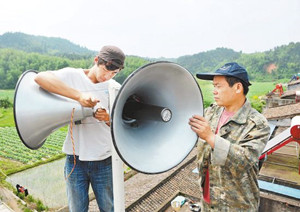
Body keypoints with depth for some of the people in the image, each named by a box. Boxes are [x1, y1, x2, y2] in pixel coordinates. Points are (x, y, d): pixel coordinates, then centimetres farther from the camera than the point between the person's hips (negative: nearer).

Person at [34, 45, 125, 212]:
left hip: (104, 160, 2)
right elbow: (40, 77, -22)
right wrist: (79, 95, -30)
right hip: (75, 159, -1)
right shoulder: (73, 75, -6)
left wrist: (107, 118, -21)